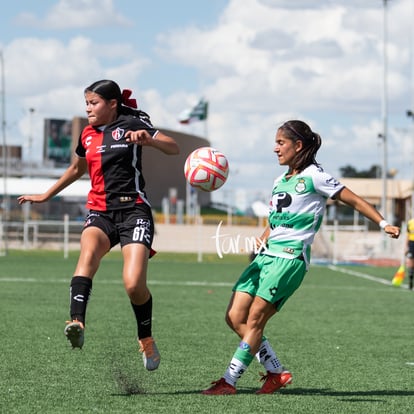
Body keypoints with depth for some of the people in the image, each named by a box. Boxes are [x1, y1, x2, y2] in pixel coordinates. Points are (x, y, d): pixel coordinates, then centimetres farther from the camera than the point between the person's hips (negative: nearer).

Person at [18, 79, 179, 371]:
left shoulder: (131, 124, 1)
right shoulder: (87, 135, 16)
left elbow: (174, 148, -5)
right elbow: (76, 169, 35)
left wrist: (148, 139, -24)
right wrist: (45, 196, 41)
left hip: (133, 211, -4)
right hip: (100, 212, 4)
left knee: (134, 285, -18)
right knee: (88, 254, -31)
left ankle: (146, 339, 10)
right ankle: (77, 324, -50)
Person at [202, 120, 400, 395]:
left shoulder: (313, 176, -1)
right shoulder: (280, 181, 21)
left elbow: (353, 200, 1)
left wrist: (384, 223, -6)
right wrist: (262, 240, 8)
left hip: (291, 256, -8)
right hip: (267, 255, 9)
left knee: (255, 318, -14)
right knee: (235, 317, -2)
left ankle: (229, 381, -10)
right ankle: (277, 372, 7)